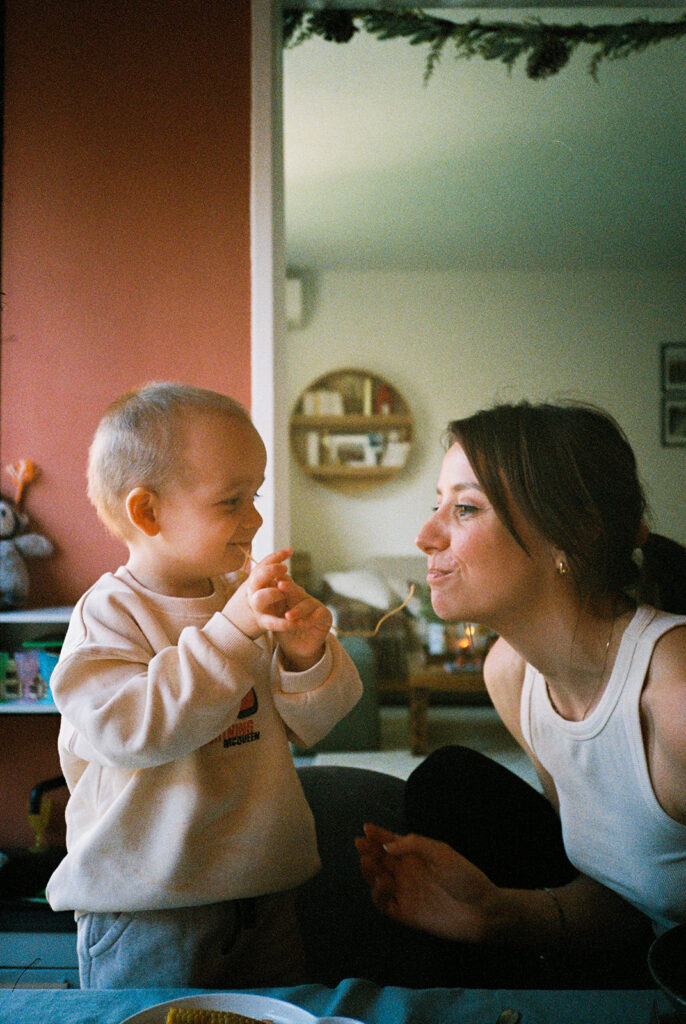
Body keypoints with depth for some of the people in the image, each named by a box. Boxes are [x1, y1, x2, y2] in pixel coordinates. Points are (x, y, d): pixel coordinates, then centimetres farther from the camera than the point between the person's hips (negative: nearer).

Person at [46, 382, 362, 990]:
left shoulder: (249, 595, 3)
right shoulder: (108, 615, -13)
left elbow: (310, 726, 5)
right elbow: (134, 731, -28)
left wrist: (307, 657, -17)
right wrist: (233, 631, -32)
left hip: (266, 888, 6)